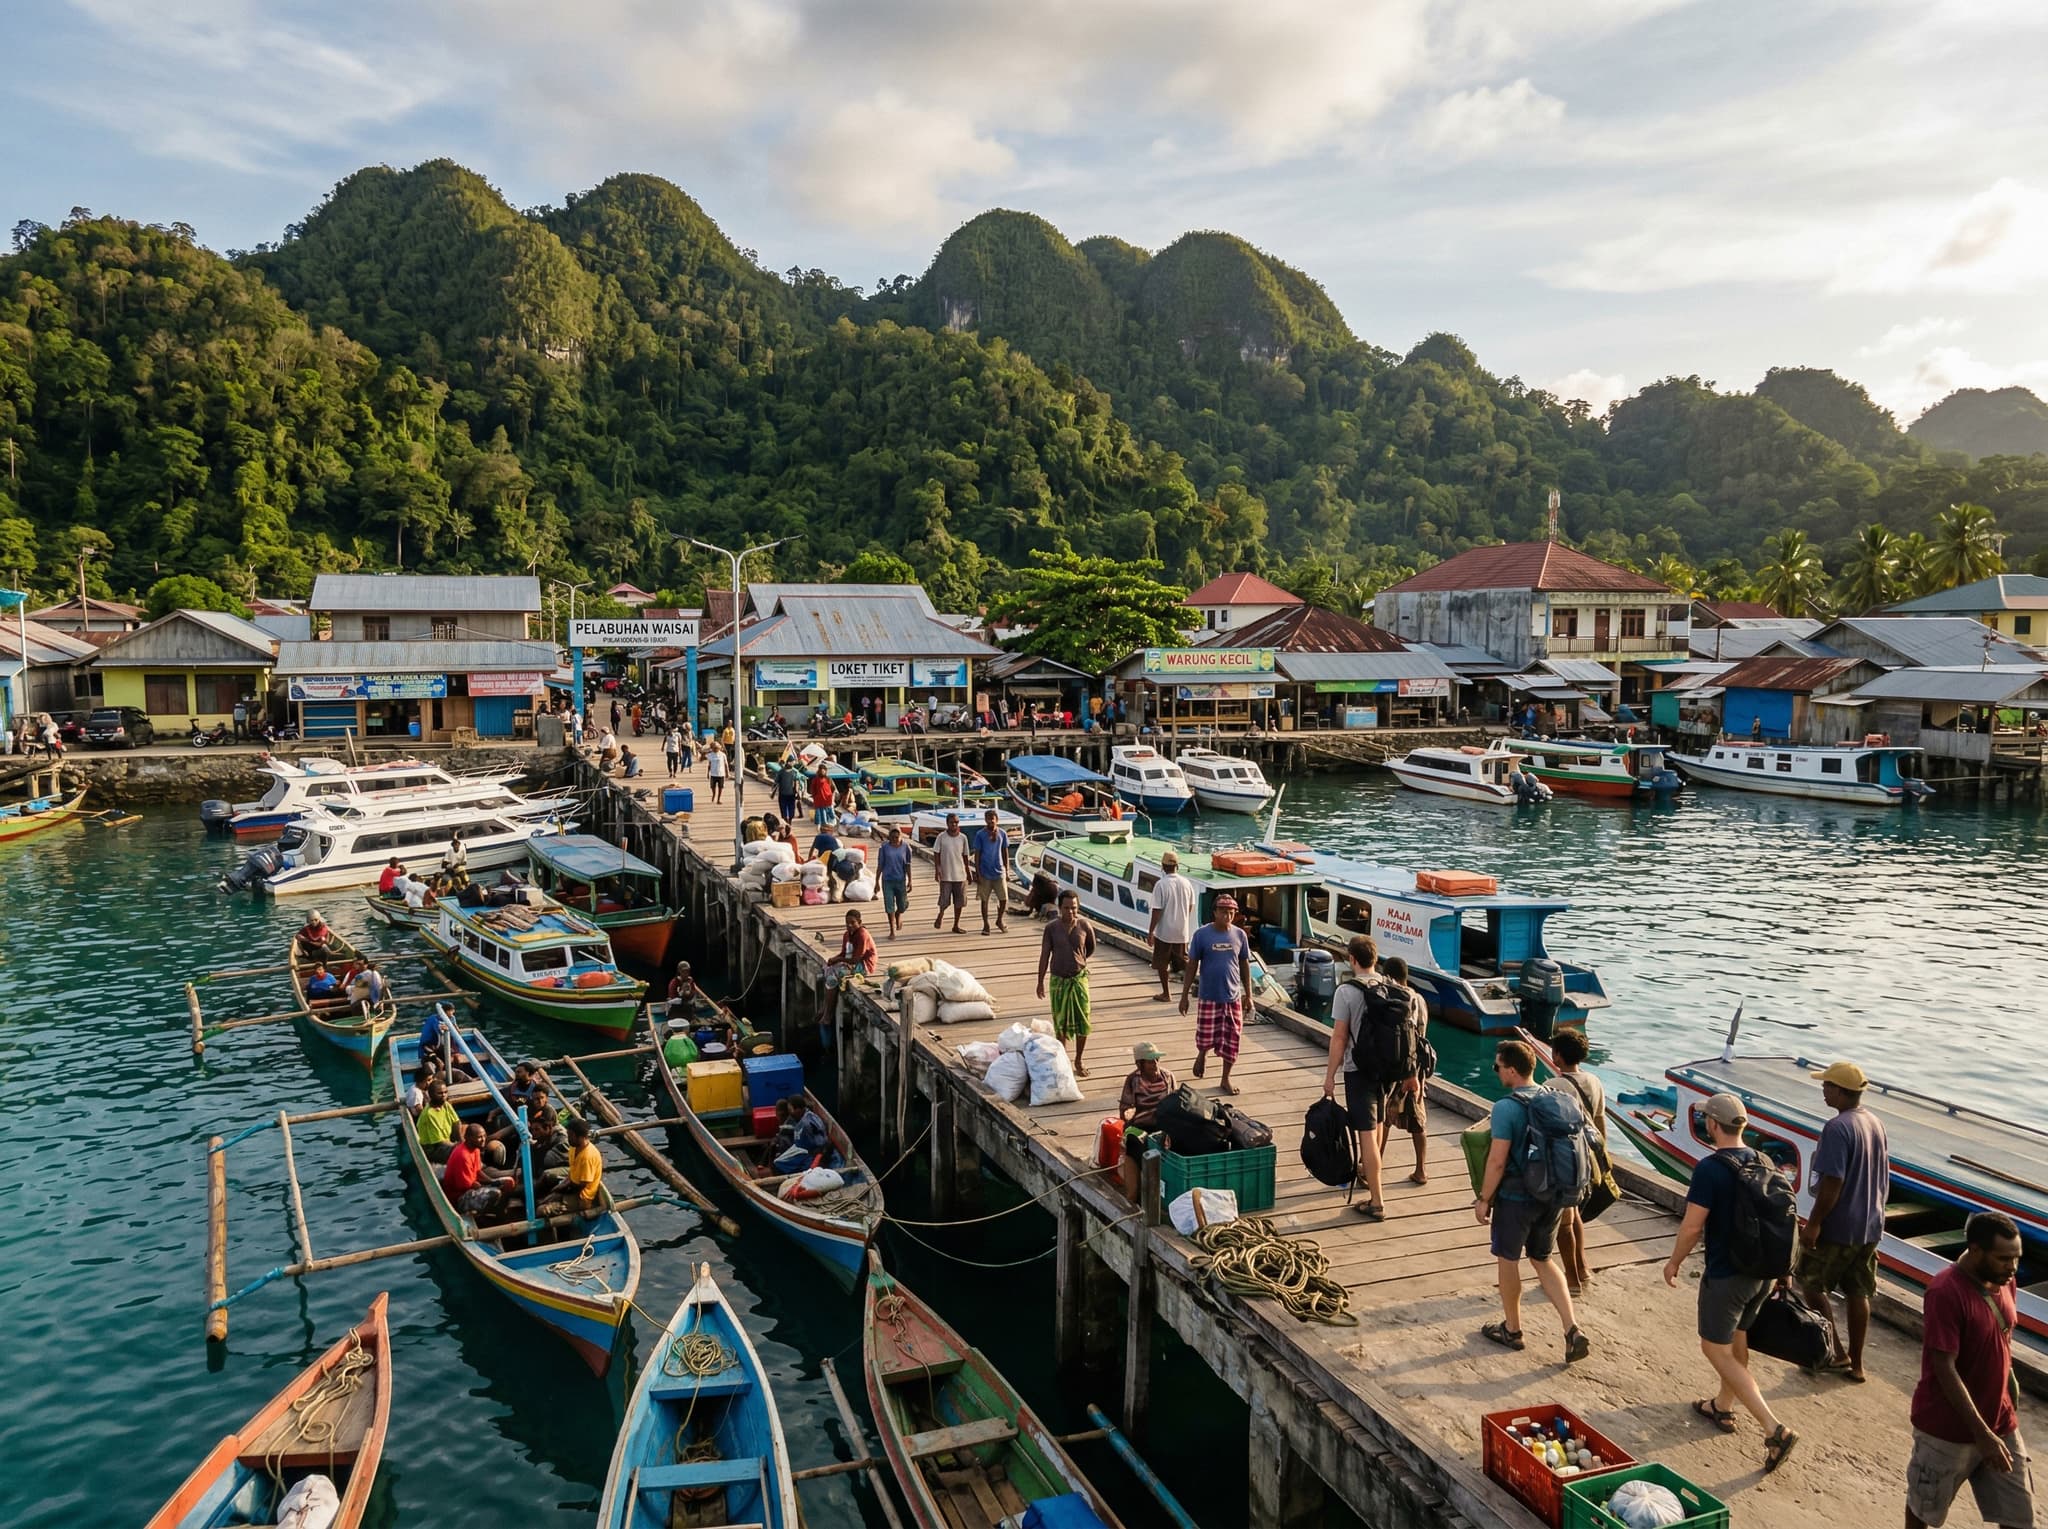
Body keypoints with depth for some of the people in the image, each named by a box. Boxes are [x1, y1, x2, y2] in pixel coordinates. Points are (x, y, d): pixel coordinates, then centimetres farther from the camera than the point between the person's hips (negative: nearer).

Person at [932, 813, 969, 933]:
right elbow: (936, 854, -2)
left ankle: (956, 925, 16)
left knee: (959, 902, 4)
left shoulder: (963, 838, 3)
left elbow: (965, 856, 10)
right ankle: (941, 914, 31)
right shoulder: (941, 837, -4)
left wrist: (968, 872, 13)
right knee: (944, 901, -2)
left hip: (960, 875, 3)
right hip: (946, 875, -2)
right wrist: (938, 869, -13)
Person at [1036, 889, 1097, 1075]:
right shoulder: (1051, 928, -9)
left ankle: (1078, 1061, 19)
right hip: (1058, 980, 0)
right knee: (1060, 1022, 10)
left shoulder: (1085, 926, -8)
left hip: (1079, 978, 0)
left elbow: (1091, 948, 11)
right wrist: (1040, 982, -1)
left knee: (1083, 1023, 2)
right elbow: (1044, 955, -2)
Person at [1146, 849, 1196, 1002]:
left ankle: (1165, 993, 18)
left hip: (1164, 932, -4)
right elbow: (1190, 907, 8)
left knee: (1162, 964, 11)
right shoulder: (1186, 883, -2)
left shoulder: (1161, 885, -17)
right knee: (1184, 961, 16)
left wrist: (1150, 931, -9)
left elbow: (1157, 911, -17)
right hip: (1182, 931, 4)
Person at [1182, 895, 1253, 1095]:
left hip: (1233, 997, 3)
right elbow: (1192, 966, -5)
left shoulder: (1239, 935, -1)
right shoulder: (1201, 935, -10)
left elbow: (1245, 966, 8)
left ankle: (1226, 1079, 25)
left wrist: (1248, 995, 8)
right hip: (1209, 997, -2)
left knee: (1231, 1040, 7)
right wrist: (1184, 996, -5)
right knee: (1206, 1037, -1)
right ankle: (1202, 1054, 34)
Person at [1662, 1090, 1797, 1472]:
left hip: (1726, 1275, -8)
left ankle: (1774, 1428, -6)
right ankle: (1723, 1407, 39)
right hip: (1763, 1270, 8)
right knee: (1738, 1337, 24)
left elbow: (1692, 1227, -20)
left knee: (1716, 1350, 3)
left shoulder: (1710, 1168, -22)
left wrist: (1674, 1261, -3)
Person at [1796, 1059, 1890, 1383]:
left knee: (1811, 1285, 8)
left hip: (1837, 1227, -8)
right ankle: (1855, 1363, 22)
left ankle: (1836, 1353, 10)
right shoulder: (1876, 1124, 6)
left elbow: (1832, 1183, -24)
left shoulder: (1837, 1128, -22)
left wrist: (1813, 1223, -17)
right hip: (1870, 1226, 8)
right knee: (1858, 1294, 14)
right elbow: (1885, 1178, 15)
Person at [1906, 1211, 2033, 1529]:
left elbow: (2002, 1342, 13)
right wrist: (1981, 1433, -26)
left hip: (2000, 1423, 7)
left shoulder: (2002, 1281, -2)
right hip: (1948, 1428, -6)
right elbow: (1944, 1369, -25)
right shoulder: (1946, 1293, -26)